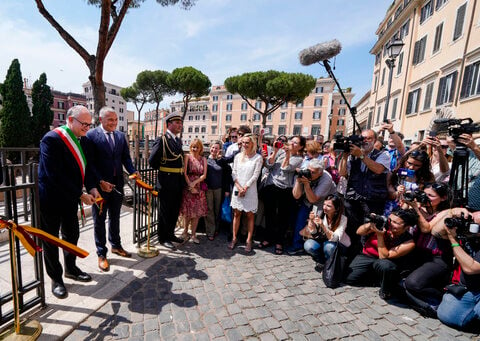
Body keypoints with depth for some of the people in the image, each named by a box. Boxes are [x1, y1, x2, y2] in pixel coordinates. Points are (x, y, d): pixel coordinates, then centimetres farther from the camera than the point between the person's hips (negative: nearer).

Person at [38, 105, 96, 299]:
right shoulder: (52, 139, -20)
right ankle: (56, 279, 27)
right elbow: (55, 176, -24)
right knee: (51, 240, 10)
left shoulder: (79, 139, 4)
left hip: (70, 198, 7)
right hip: (51, 199, -7)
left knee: (72, 235, 19)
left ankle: (70, 268, 39)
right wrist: (80, 195, -22)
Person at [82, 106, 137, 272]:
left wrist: (133, 172, -11)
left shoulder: (121, 136, 7)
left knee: (115, 217, 18)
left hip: (117, 184, 5)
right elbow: (89, 163, -12)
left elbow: (126, 158, 6)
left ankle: (116, 245, 36)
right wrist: (100, 182, -19)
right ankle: (101, 254, 22)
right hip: (100, 184, -5)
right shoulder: (90, 136, -9)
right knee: (99, 219, 9)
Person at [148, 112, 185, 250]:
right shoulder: (161, 140, -13)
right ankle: (163, 238, 23)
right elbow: (152, 161, -15)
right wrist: (162, 170, -1)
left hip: (179, 183, 8)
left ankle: (170, 234, 36)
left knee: (175, 210, 18)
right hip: (167, 183, -7)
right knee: (165, 211, 7)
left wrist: (182, 177, 11)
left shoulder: (178, 140, 12)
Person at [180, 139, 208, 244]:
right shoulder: (187, 157, 0)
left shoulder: (203, 159, 9)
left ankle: (193, 234, 18)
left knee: (197, 212, 5)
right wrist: (190, 186, -11)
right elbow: (184, 173, -6)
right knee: (187, 211, 4)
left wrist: (194, 182, -12)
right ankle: (185, 231, 26)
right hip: (187, 187, -3)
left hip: (199, 188, 3)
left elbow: (204, 175, 3)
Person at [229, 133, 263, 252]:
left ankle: (249, 240, 15)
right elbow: (234, 173, 4)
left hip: (250, 190, -3)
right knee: (236, 214, 9)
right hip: (237, 189, 3)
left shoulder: (258, 158, -3)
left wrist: (245, 188, -11)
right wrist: (239, 187, -8)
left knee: (250, 215, 6)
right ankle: (234, 238, 20)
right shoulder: (238, 156, 7)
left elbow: (255, 175, -7)